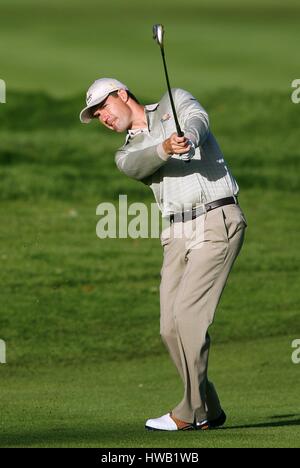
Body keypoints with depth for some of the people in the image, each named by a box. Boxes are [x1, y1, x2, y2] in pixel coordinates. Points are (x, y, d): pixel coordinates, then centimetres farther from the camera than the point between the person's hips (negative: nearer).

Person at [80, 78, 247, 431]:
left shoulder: (175, 101, 10)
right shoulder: (127, 154, 19)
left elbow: (197, 119, -14)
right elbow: (138, 164, -7)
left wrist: (188, 137, -40)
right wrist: (166, 148, -31)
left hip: (217, 221, -6)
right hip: (177, 234, 6)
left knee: (187, 313, -15)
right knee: (171, 328, -2)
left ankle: (190, 412, -10)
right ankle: (208, 411, 10)